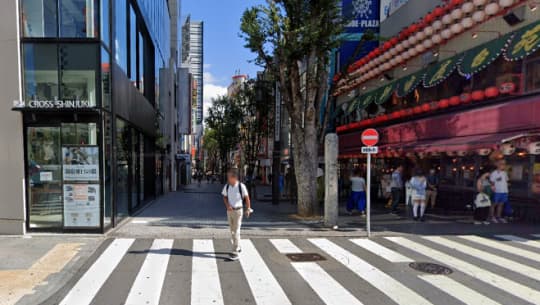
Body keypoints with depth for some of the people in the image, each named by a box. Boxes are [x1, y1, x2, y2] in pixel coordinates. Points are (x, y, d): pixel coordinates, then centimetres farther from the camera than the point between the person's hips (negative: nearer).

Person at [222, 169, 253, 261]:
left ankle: (235, 252, -1)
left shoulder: (241, 186, -15)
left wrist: (248, 209, -3)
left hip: (238, 210, -5)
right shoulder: (226, 186, -2)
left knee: (236, 231, -6)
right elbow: (225, 197, 10)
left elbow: (247, 198, -6)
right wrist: (227, 205, -7)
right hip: (229, 211, 5)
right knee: (232, 230, 16)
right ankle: (238, 247, 36)